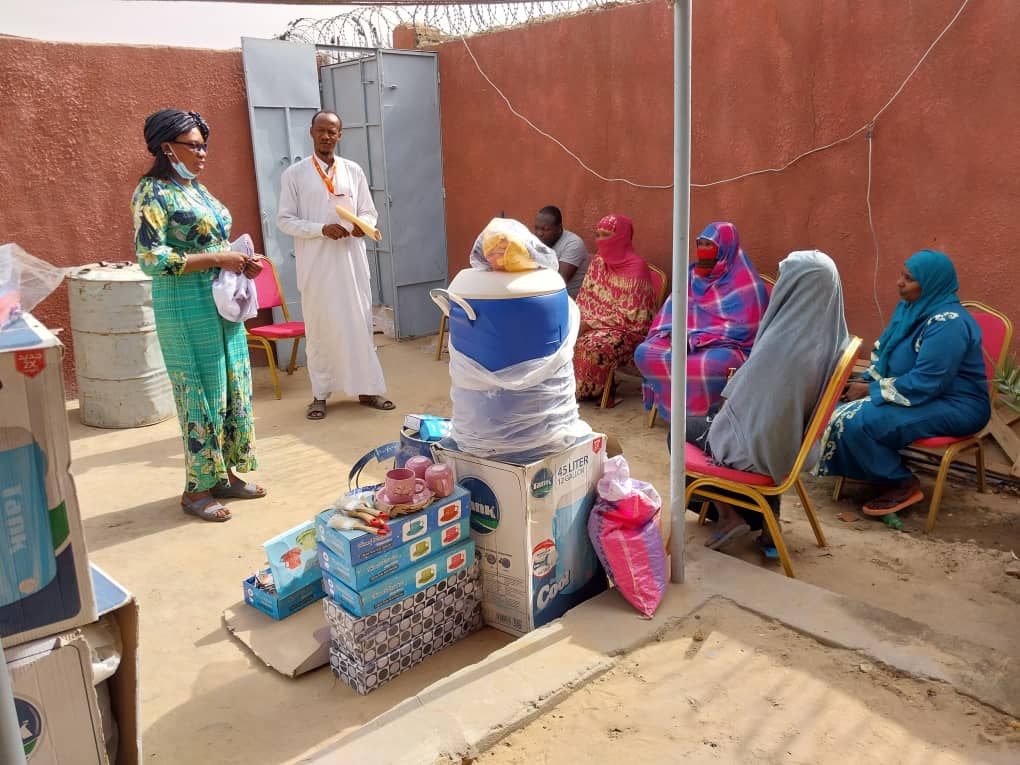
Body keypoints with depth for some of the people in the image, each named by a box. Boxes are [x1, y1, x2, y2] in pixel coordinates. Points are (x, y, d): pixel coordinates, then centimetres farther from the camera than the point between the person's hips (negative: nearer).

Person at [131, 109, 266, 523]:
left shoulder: (196, 188, 14)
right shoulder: (153, 192, -11)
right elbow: (150, 257, -19)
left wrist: (241, 263, 3)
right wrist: (217, 259, -20)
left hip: (221, 302, 8)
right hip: (187, 306, -8)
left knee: (232, 387, 11)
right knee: (202, 392, -3)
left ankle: (225, 473, 24)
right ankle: (197, 488, 10)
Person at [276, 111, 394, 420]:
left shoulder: (354, 171, 8)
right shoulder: (294, 174, 1)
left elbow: (369, 212, 11)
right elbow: (284, 220, -2)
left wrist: (362, 224, -13)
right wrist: (322, 229, -16)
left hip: (351, 259, 2)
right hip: (316, 263, -2)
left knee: (359, 323, 5)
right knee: (320, 327, 4)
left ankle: (368, 388, 15)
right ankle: (320, 394, 14)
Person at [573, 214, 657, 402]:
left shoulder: (636, 268, -17)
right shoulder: (598, 262, 6)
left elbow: (628, 316, -19)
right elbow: (584, 299, 11)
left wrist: (591, 324, -20)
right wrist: (579, 320, -9)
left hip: (629, 330, -7)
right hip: (594, 323, 7)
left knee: (594, 345, -34)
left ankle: (598, 390, -8)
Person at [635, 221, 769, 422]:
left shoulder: (745, 282, -8)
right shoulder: (693, 275, 11)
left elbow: (742, 328, -15)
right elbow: (671, 309, 11)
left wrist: (696, 341, -21)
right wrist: (672, 332, -11)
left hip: (729, 347, -6)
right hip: (687, 339, 6)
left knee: (709, 365, -40)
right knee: (644, 352, -17)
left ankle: (702, 418, -14)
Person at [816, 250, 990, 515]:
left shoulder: (947, 324, -25)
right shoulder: (910, 307, 4)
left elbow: (923, 384, -28)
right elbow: (883, 352, 15)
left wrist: (871, 391, -20)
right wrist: (865, 381, -3)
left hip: (953, 406, -9)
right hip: (921, 391, 9)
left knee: (857, 422, -26)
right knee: (838, 404, -2)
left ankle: (904, 484, -5)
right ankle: (874, 470, 12)